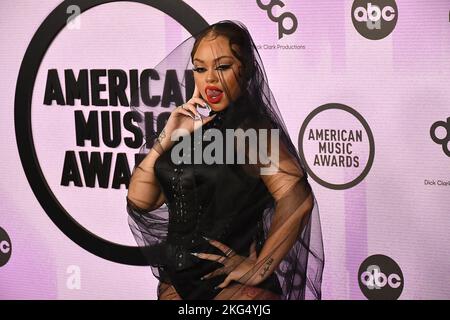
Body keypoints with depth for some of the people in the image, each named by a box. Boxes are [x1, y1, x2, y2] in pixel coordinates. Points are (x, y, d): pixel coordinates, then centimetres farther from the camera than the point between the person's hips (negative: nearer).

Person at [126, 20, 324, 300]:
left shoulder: (248, 129, -12)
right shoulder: (196, 128, 8)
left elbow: (297, 198, -27)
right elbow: (140, 201, 4)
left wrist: (260, 269, -20)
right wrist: (167, 138, -6)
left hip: (233, 286, -7)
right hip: (176, 281, 7)